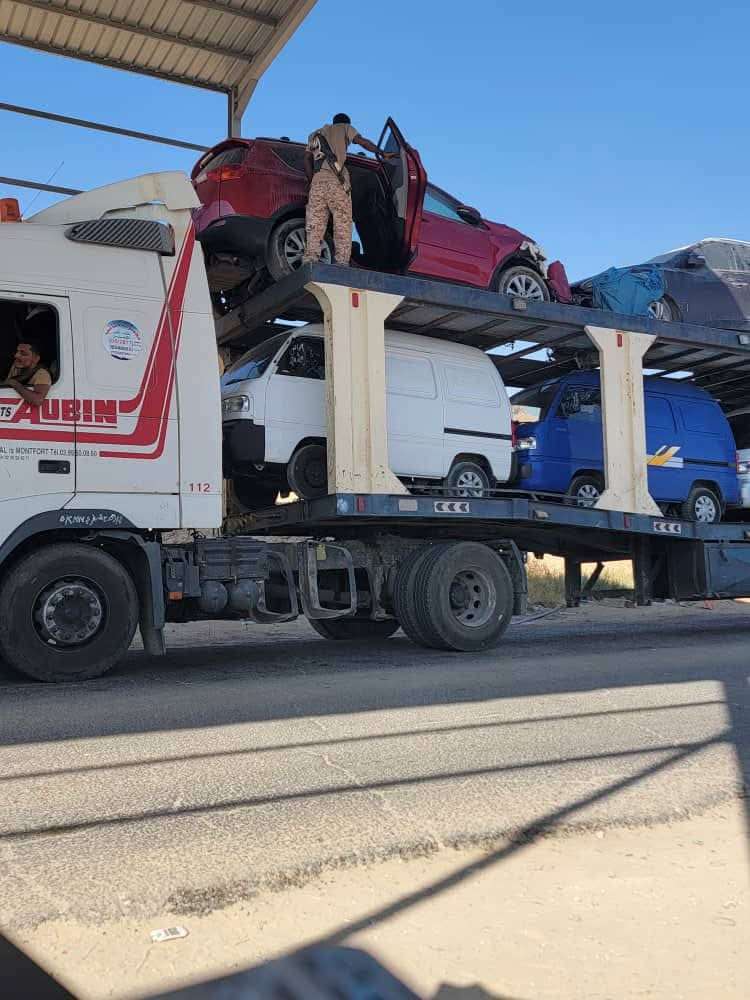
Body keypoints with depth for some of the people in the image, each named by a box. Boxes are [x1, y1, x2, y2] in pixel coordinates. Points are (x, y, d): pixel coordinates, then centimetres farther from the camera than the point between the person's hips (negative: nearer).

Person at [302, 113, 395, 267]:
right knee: (343, 222, -5)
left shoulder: (316, 135, 32)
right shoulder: (344, 128, 19)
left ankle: (310, 260, -11)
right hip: (336, 179, -4)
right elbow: (362, 141, 5)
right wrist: (383, 154, 9)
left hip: (317, 179, 4)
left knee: (315, 223, 1)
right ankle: (342, 262, -16)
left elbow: (307, 160, 22)